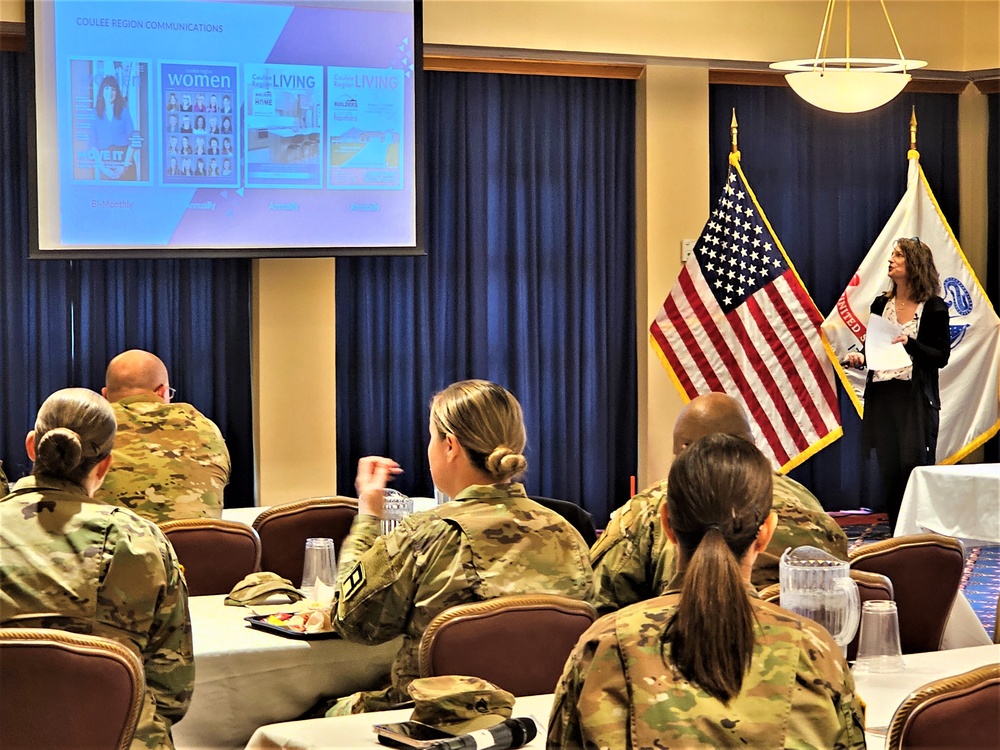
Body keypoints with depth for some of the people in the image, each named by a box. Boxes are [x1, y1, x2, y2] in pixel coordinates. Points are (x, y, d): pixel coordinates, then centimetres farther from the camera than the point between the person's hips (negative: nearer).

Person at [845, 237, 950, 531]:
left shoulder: (934, 308, -1)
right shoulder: (881, 304, 13)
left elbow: (941, 357, -5)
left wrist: (910, 344, -19)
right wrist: (859, 357, -2)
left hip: (916, 398, -5)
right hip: (882, 395, 5)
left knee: (914, 466, -9)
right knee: (888, 471, 4)